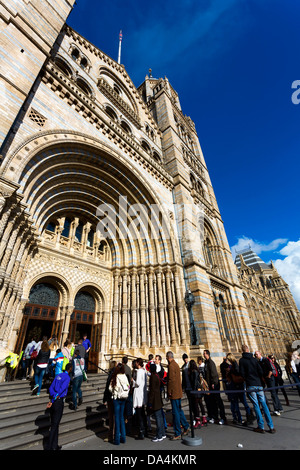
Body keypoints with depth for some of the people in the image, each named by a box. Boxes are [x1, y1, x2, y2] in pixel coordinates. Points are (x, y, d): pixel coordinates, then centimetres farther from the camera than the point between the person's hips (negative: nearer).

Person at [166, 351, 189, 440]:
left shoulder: (171, 365, -20)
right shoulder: (176, 364, 9)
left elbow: (171, 379, -22)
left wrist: (169, 392, -13)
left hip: (174, 392, -9)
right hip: (178, 392, 9)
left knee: (175, 413, 3)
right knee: (179, 410, 21)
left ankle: (177, 434, 14)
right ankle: (186, 427, 31)